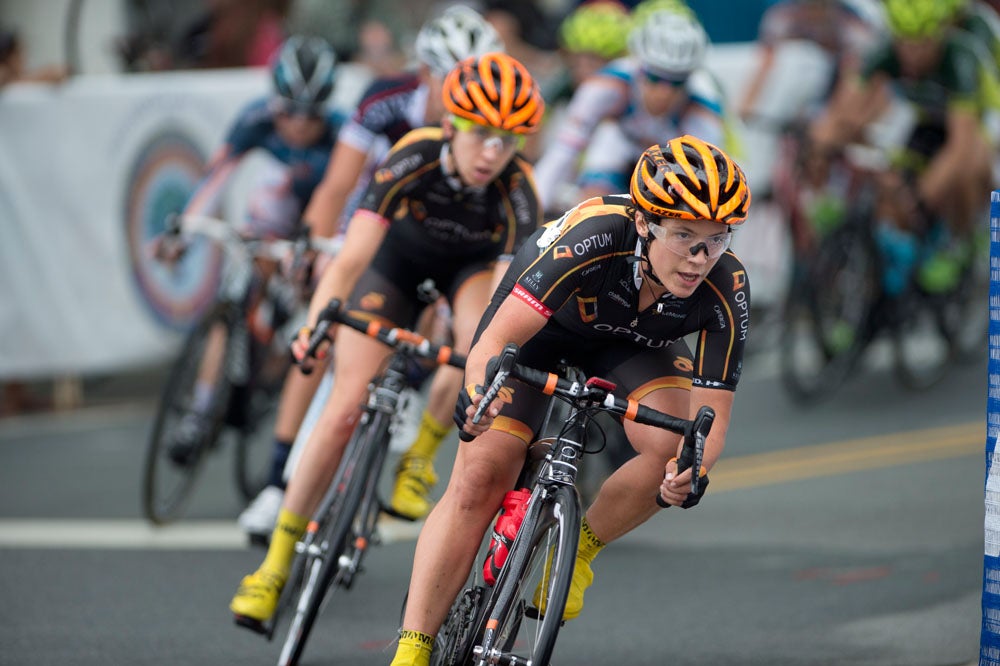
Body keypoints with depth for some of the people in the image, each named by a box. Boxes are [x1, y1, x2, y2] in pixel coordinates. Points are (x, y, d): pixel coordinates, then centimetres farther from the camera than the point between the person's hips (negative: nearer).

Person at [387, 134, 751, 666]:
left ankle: (578, 550, 0)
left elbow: (711, 416, -27)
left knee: (674, 447, -27)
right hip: (538, 324, -2)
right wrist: (481, 396, -62)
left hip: (628, 342, 2)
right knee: (478, 479, -15)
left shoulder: (725, 290, -31)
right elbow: (494, 343, -40)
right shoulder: (594, 235, -40)